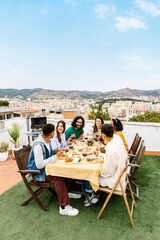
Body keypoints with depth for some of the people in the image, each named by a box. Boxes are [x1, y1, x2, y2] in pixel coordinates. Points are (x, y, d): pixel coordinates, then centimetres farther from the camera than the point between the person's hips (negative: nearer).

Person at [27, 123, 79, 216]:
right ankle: (64, 207, -20)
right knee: (59, 177, -28)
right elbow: (39, 165, -30)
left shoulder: (47, 141, 3)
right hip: (37, 173, -9)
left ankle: (69, 191, 11)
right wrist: (56, 156, -26)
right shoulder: (38, 145, -26)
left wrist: (56, 151, -1)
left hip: (45, 168, 9)